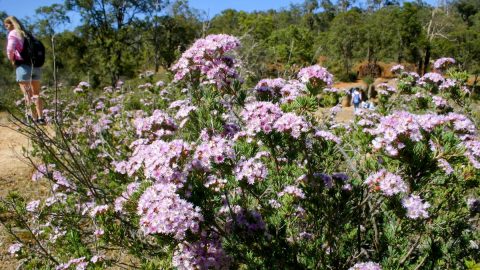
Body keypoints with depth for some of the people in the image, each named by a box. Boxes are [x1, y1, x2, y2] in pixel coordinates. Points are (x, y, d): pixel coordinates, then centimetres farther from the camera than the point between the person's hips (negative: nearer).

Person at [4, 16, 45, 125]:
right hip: (35, 66, 7)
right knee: (36, 94, 12)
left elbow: (10, 49, -18)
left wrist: (12, 60, -3)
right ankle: (41, 118, 11)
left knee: (27, 94, -3)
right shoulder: (27, 34, 19)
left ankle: (34, 118, -6)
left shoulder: (13, 33, -3)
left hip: (23, 66, -7)